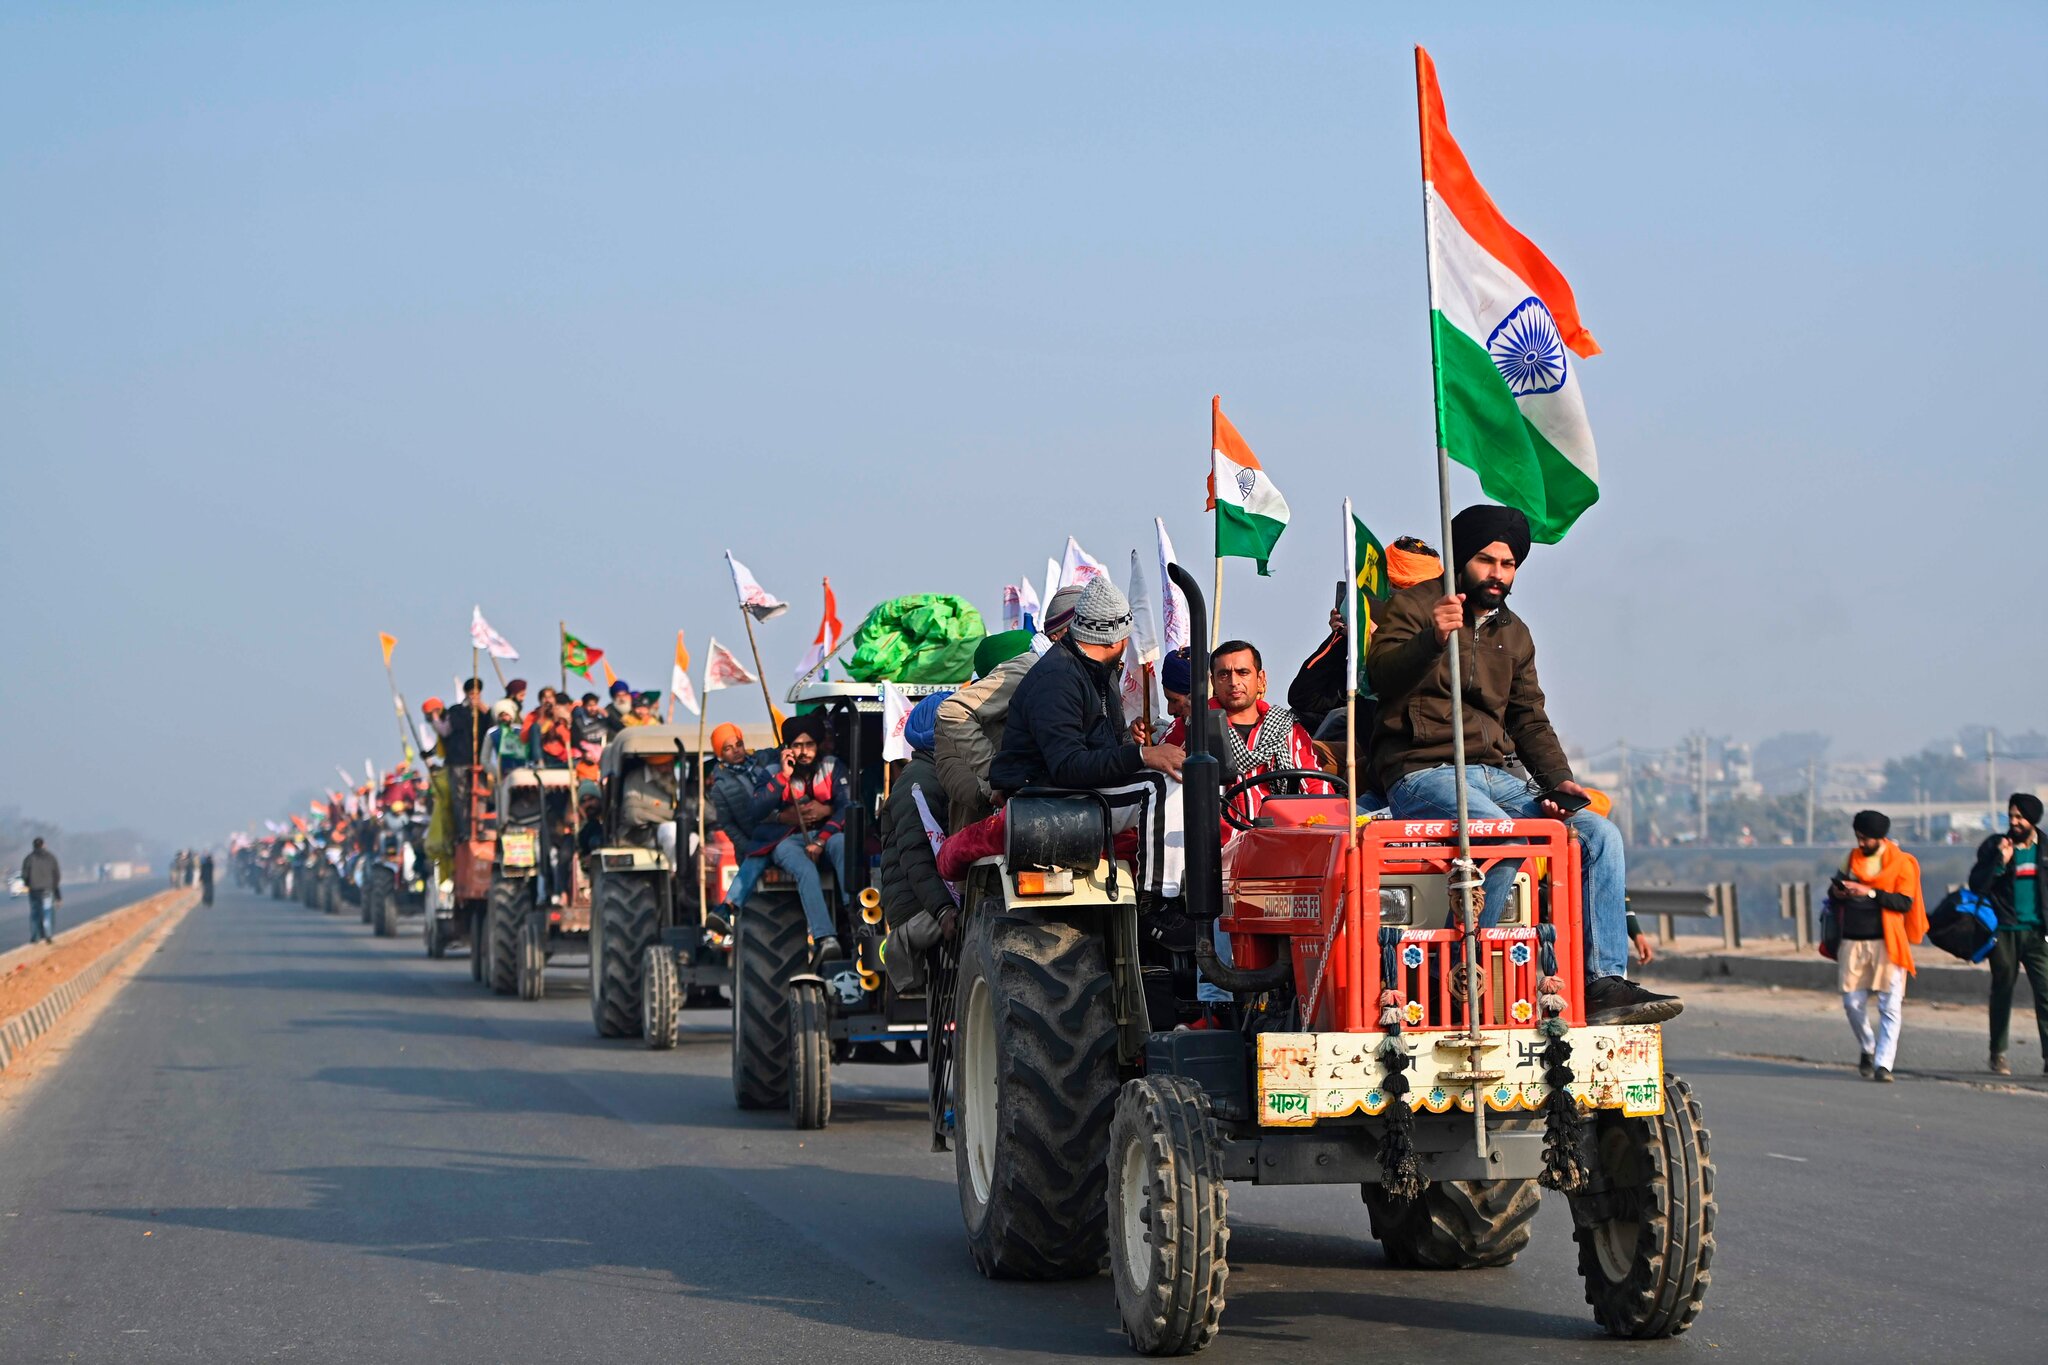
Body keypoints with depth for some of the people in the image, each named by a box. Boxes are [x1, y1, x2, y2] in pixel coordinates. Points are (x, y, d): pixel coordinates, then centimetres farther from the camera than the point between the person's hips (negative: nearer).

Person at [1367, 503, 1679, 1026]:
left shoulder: (1514, 634, 23)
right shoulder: (1414, 605, 2)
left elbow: (1529, 720, 21)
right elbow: (1381, 674, -15)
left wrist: (1559, 780, 3)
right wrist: (1432, 639, -35)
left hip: (1493, 776, 7)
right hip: (1422, 773, -7)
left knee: (1600, 835, -11)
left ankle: (1604, 984, -15)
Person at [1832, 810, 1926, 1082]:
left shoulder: (1901, 863, -2)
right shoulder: (1852, 858, 13)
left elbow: (1905, 903, -11)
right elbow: (1835, 889, 21)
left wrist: (1871, 893, -20)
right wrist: (1837, 892, -3)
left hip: (1886, 942, -4)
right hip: (1853, 942, 4)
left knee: (1890, 1006, -9)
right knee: (1853, 1003, 4)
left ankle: (1883, 1064, -9)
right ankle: (1867, 1049, 28)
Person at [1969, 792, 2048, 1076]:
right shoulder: (1995, 846, 1)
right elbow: (1976, 885, -5)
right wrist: (2000, 861, -17)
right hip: (2004, 932, -1)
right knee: (2002, 991, 6)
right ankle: (1999, 1054, 17)